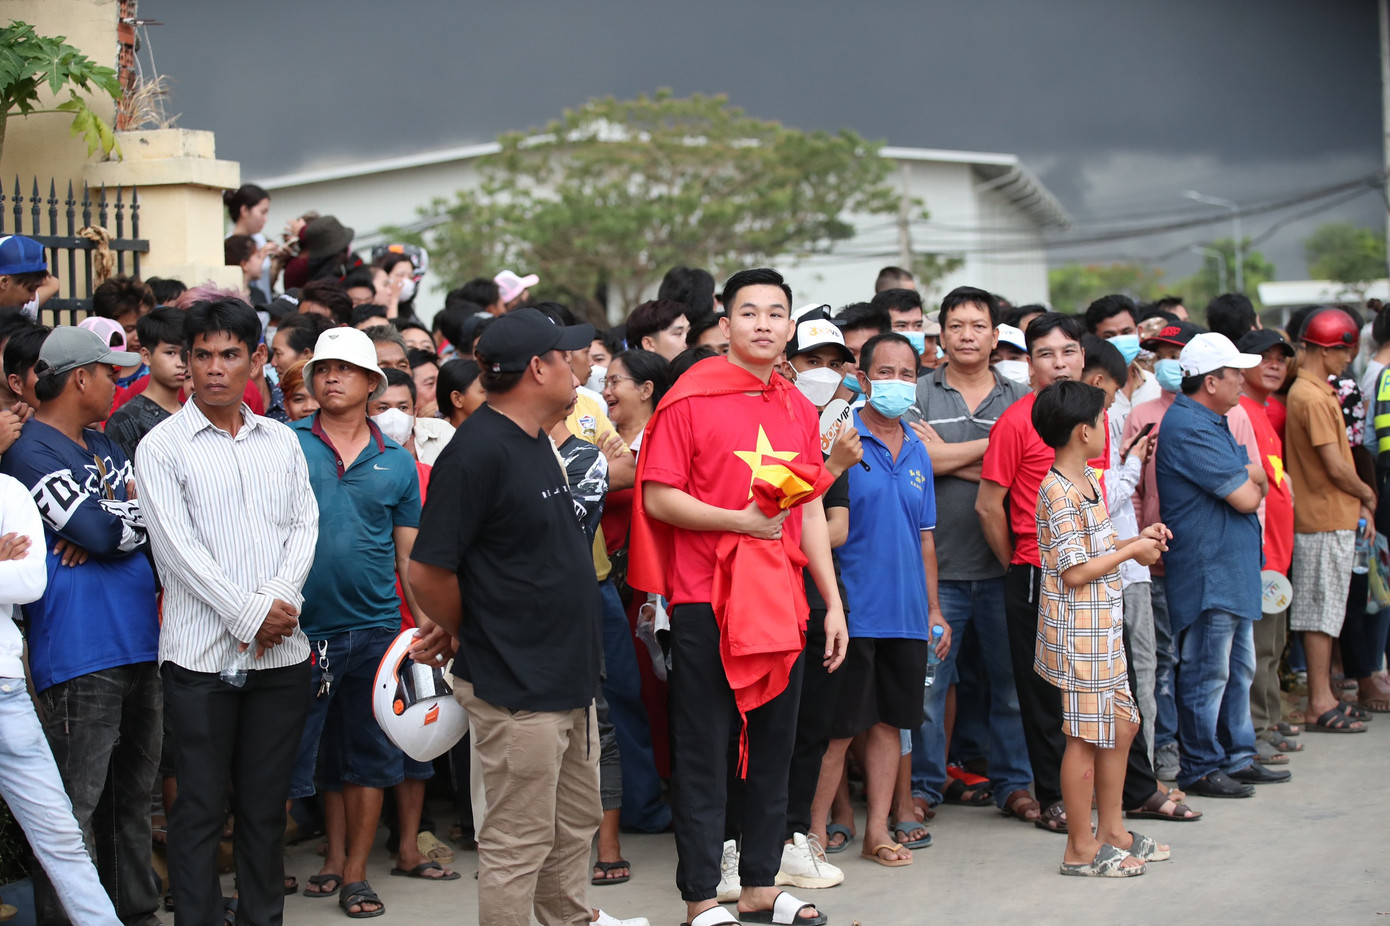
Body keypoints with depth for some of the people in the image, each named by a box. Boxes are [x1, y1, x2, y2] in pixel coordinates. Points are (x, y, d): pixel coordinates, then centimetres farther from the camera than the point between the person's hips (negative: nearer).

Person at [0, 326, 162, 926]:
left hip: (138, 645, 9)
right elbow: (103, 531, -18)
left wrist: (110, 522, -9)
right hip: (81, 654, -9)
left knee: (132, 795, 16)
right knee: (75, 810, -7)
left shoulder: (100, 444, 18)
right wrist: (130, 509, 2)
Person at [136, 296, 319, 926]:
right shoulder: (162, 446, -1)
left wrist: (278, 602, -9)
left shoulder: (282, 442, 13)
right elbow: (178, 546, -8)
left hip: (280, 650, 4)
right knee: (201, 805, 0)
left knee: (266, 802, 10)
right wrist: (250, 613, -12)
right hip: (201, 653, -4)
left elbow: (304, 526, 8)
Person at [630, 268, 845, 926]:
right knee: (703, 753, 1)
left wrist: (833, 602, 12)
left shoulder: (798, 408, 12)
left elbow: (811, 509, 15)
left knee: (774, 744, 12)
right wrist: (740, 520, -19)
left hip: (780, 600, 6)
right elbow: (657, 498, -10)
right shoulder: (690, 398, -7)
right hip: (705, 601, -6)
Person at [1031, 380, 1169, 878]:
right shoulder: (1059, 492, -19)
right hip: (1078, 627, -10)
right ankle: (1081, 848, 8)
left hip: (1102, 626, 10)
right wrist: (1131, 551, -10)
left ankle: (1112, 830, 28)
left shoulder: (1087, 481, 12)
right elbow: (1075, 571, -21)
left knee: (1121, 724, 16)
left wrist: (1138, 539, 7)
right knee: (1086, 735, -2)